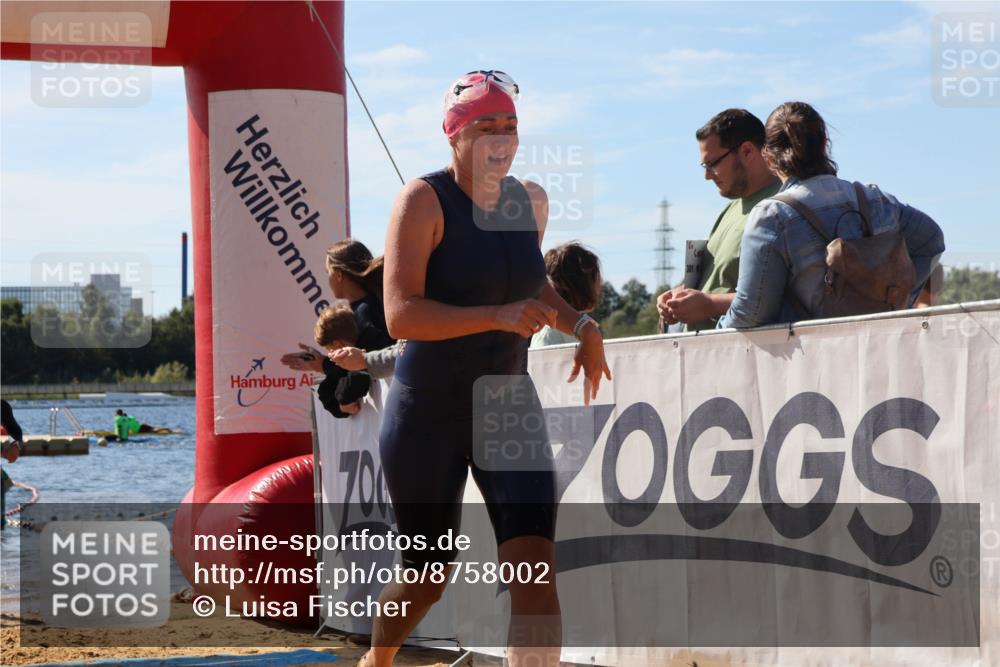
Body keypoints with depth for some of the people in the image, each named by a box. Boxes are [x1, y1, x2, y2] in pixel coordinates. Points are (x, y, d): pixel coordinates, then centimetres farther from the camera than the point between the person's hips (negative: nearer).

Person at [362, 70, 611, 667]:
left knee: (535, 565, -15)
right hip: (429, 412, -4)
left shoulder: (531, 201, 4)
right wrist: (497, 316, -36)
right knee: (428, 575, 10)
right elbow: (401, 315, -25)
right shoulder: (425, 200, -14)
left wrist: (580, 325, 7)